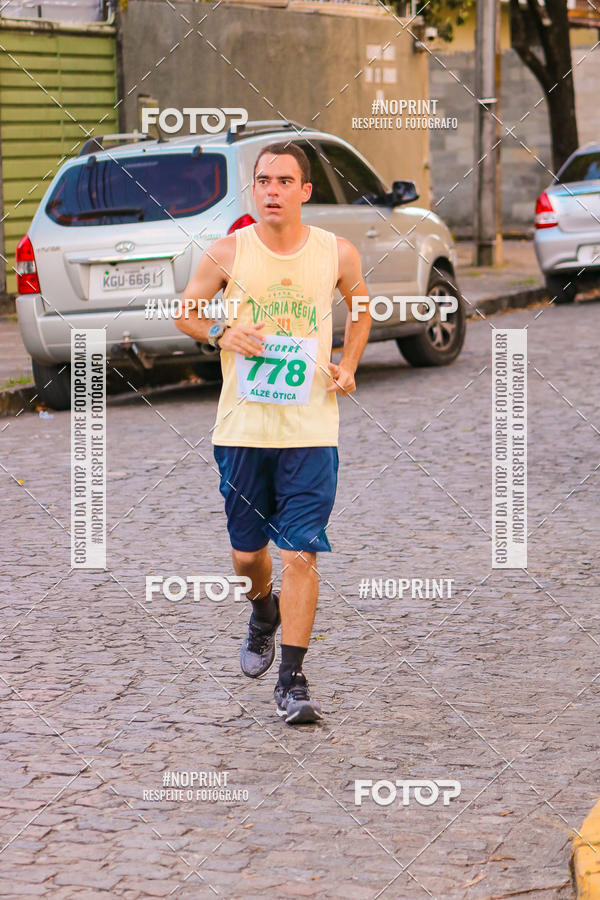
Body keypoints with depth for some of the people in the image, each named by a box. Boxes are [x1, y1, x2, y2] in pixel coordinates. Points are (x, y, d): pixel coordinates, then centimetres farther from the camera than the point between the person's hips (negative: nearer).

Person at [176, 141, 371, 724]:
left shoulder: (338, 254, 0)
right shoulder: (227, 253, -2)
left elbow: (360, 308, 20)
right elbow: (185, 311, 10)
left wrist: (347, 366, 6)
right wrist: (221, 333, -10)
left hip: (312, 429, -1)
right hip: (243, 427, 1)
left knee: (300, 553, -8)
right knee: (247, 553, 11)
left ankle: (292, 678, 2)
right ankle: (264, 612, 46)